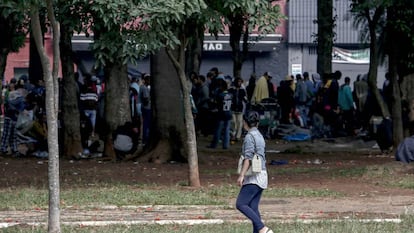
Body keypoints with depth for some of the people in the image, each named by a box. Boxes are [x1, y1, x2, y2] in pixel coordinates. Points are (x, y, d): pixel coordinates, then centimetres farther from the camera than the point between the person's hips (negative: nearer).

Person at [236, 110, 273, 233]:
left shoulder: (250, 136, -10)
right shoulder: (259, 135, 18)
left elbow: (248, 157, -18)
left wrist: (241, 175, -20)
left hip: (253, 177, -9)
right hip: (262, 176, 9)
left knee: (241, 204, -12)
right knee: (253, 207, 7)